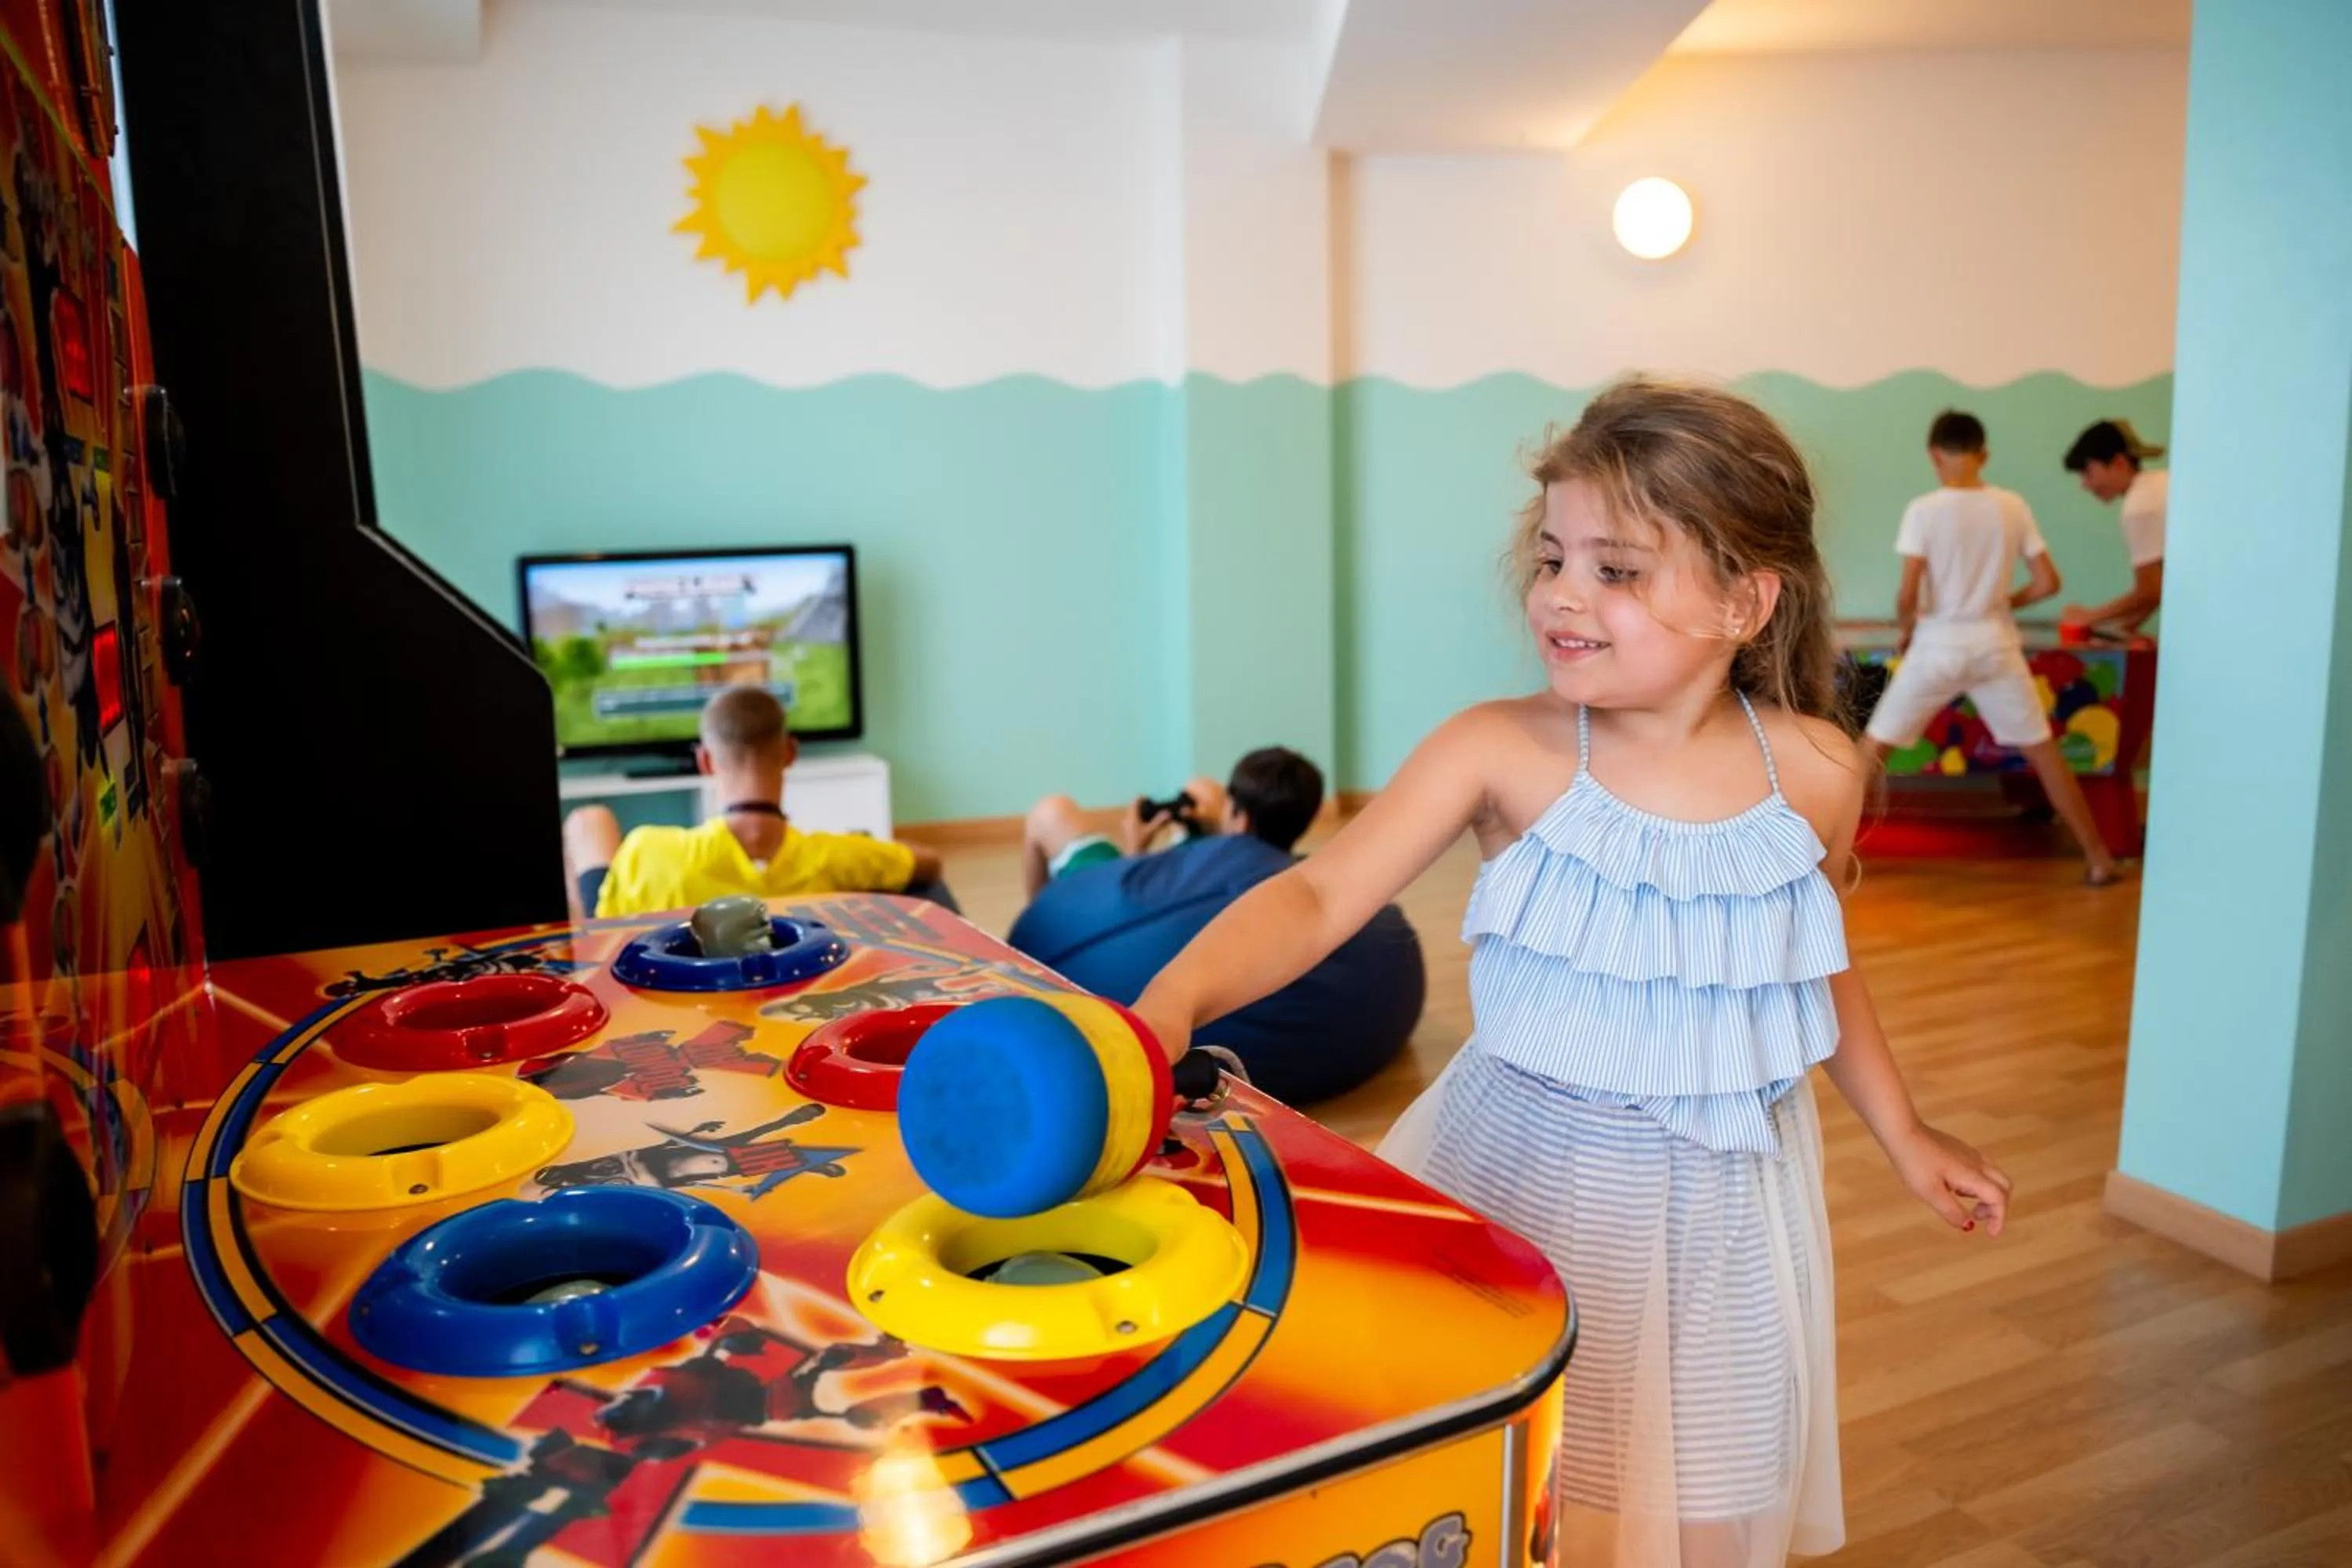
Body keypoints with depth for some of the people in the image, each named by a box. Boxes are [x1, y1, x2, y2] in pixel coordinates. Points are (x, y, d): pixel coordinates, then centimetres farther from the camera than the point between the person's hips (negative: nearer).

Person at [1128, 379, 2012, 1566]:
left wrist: (1903, 1134, 19)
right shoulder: (1504, 753, -15)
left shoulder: (1814, 772, -6)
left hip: (1721, 1199, 2)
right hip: (1530, 1174, -2)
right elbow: (1322, 896, -24)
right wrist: (1176, 997, -40)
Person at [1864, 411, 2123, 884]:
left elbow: (1908, 593, -16)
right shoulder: (2013, 506, 0)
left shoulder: (1924, 510, -11)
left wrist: (1904, 628, 4)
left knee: (1873, 750, 8)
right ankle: (2100, 859, 18)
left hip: (1938, 647, -3)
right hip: (1995, 646, 3)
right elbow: (2048, 582, 2)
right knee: (2044, 752, 14)